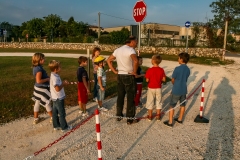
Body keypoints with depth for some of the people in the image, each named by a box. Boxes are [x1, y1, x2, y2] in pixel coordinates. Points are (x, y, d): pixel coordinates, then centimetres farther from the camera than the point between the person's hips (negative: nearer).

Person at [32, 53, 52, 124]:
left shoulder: (35, 67, 5)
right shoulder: (39, 69, -25)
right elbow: (38, 80, -30)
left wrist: (47, 78, 8)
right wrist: (47, 79, -18)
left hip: (38, 88, 9)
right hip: (42, 89, -9)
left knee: (37, 103, 17)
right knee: (47, 103, 5)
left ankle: (36, 119, 29)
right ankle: (52, 117, 21)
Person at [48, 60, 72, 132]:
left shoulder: (53, 75, 5)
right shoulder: (55, 77, -26)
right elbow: (57, 88, -31)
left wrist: (63, 83, 4)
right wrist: (63, 84, -18)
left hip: (55, 98, 9)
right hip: (58, 98, -9)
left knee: (55, 112, 17)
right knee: (62, 113, 4)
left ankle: (56, 126, 30)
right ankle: (64, 127, 16)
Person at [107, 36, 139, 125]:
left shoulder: (118, 50, 10)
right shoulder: (130, 50, -15)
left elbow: (109, 60, 15)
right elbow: (135, 61, -34)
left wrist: (114, 71, 9)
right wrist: (134, 72, -19)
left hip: (120, 76, 7)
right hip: (129, 76, -7)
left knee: (120, 96, 16)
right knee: (130, 98, 3)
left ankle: (119, 116, 27)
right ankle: (130, 119, 12)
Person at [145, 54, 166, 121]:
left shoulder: (149, 70, -16)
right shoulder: (161, 70, -7)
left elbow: (147, 80, -14)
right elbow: (164, 79, -5)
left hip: (151, 88, -2)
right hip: (158, 88, 2)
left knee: (150, 102, 11)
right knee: (158, 101, 14)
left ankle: (150, 116, 20)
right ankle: (158, 116, 22)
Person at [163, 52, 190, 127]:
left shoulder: (177, 68, -18)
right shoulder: (188, 69, 0)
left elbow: (173, 80, -9)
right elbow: (185, 79, 6)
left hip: (176, 90, -6)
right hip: (184, 90, 6)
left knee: (172, 106, 4)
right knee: (182, 105, 19)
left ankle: (170, 122, 8)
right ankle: (180, 119, 33)